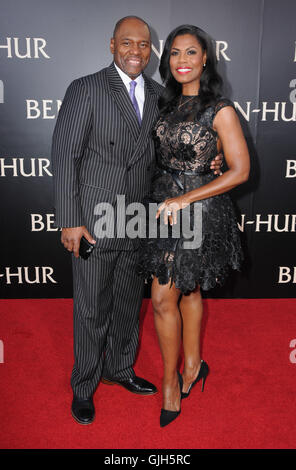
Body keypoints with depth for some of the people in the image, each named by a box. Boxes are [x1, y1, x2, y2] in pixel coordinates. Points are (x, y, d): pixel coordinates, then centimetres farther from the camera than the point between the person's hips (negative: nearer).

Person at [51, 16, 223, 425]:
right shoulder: (85, 89, -8)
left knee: (129, 304, 19)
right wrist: (69, 221, -15)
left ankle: (119, 368, 42)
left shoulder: (158, 95, 8)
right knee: (92, 310, 7)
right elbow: (65, 156, -11)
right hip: (94, 222, -5)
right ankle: (84, 386, 30)